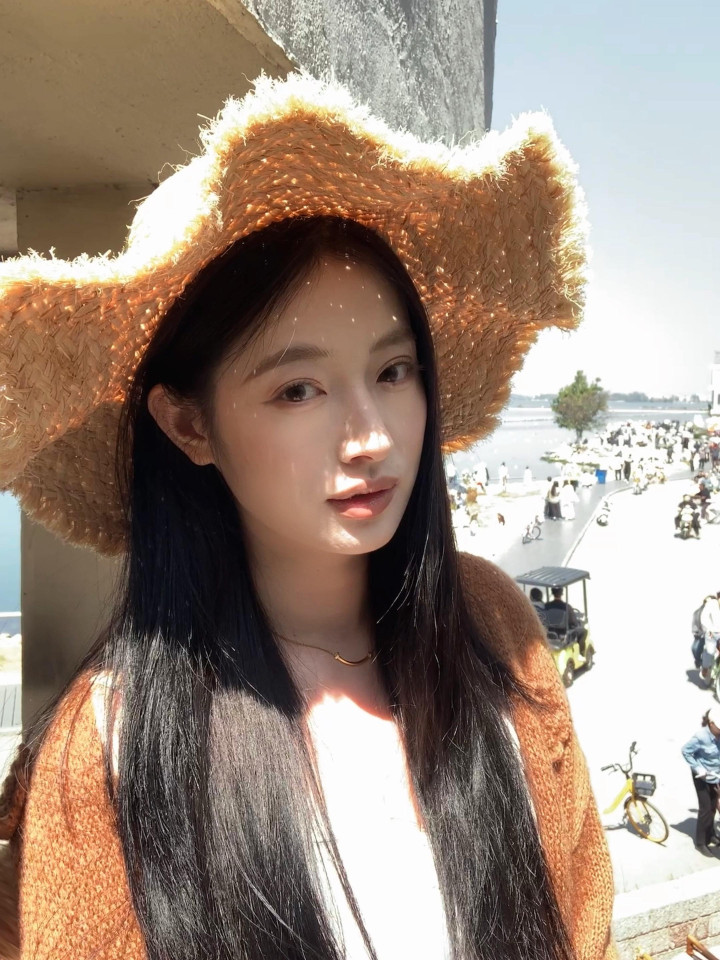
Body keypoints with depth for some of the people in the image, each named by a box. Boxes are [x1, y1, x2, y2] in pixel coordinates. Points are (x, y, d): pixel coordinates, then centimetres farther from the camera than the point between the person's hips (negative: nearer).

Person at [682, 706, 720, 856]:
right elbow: (686, 751, -19)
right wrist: (698, 768, -20)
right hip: (702, 777, -5)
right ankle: (700, 843, 13)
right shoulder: (701, 736, -30)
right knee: (705, 809, -1)